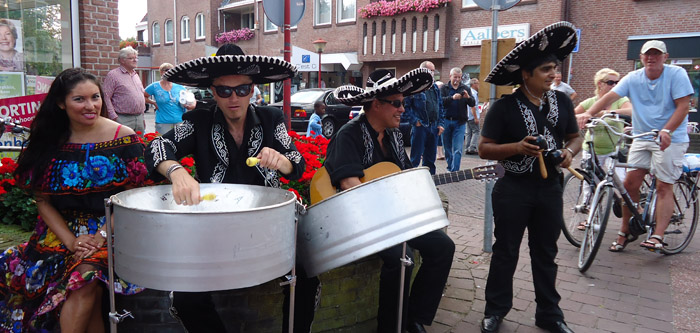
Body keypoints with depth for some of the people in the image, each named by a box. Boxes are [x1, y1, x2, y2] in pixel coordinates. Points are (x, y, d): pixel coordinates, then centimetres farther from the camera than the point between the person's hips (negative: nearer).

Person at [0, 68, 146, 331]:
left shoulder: (123, 138, -4)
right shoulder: (48, 142, 4)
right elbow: (43, 200, 4)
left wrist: (101, 237, -15)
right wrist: (70, 240, -10)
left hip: (110, 229, -2)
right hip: (63, 229, 2)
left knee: (87, 274, -28)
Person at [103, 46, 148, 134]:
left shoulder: (136, 75, 18)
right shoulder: (113, 75, -4)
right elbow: (106, 97, -10)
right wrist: (114, 117, -17)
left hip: (139, 119, 7)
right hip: (123, 119, -7)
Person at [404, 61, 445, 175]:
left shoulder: (435, 88, 15)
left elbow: (441, 107, 18)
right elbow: (406, 105, -11)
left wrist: (441, 123, 9)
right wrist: (414, 121, -14)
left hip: (434, 127, 7)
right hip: (420, 127, -7)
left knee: (430, 159, 12)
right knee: (415, 158, -2)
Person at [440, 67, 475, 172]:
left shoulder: (465, 89, 9)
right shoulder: (444, 88, 6)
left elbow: (472, 104, 0)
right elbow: (441, 101, -11)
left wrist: (468, 97, -22)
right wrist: (452, 97, -28)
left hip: (460, 122, 0)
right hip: (446, 121, 1)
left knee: (458, 149, -8)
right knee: (447, 148, 9)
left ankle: (454, 171, -10)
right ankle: (450, 168, 23)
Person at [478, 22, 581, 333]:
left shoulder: (563, 101, 3)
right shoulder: (504, 107, -11)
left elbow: (575, 136, 14)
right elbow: (484, 149, -9)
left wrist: (569, 151, -8)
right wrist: (517, 147, -25)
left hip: (550, 187, 4)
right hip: (513, 189, -4)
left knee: (546, 253, 16)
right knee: (506, 253, 8)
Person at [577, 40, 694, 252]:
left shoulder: (677, 74, -6)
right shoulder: (633, 78, 2)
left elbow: (683, 106, -12)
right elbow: (611, 96, -11)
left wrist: (666, 131, -27)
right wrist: (589, 113, -28)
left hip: (671, 139, -4)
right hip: (642, 137, 4)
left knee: (664, 187, -4)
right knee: (630, 183, 0)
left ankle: (658, 236, -3)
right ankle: (625, 232, 12)